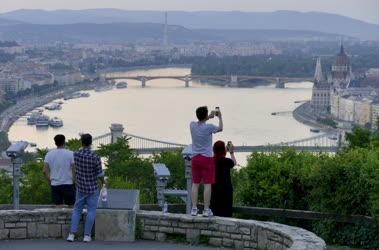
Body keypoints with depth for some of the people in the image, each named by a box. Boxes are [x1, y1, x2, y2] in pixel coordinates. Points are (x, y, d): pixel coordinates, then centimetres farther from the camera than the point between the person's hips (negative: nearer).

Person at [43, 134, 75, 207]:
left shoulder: (49, 154, 1)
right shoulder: (70, 154, -8)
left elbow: (45, 171, 0)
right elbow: (74, 170, -10)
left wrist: (50, 181, 13)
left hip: (55, 185, 3)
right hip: (68, 184, -3)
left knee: (58, 207, 7)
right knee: (71, 206, 6)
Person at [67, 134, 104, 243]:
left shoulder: (75, 155, -8)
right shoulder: (95, 157, -19)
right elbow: (100, 174, -10)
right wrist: (103, 182, 11)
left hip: (80, 187, 3)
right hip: (93, 188, -3)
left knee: (77, 210, 11)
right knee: (91, 211, 8)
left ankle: (72, 234, 1)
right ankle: (87, 236, 6)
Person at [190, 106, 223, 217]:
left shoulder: (192, 125, -2)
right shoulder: (209, 127, -13)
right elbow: (220, 128, 10)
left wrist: (210, 116, 32)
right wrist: (220, 117, 25)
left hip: (195, 158, 4)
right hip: (207, 158, -4)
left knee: (195, 184, 7)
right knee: (207, 184, -1)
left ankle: (194, 209, 5)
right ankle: (206, 210, -2)